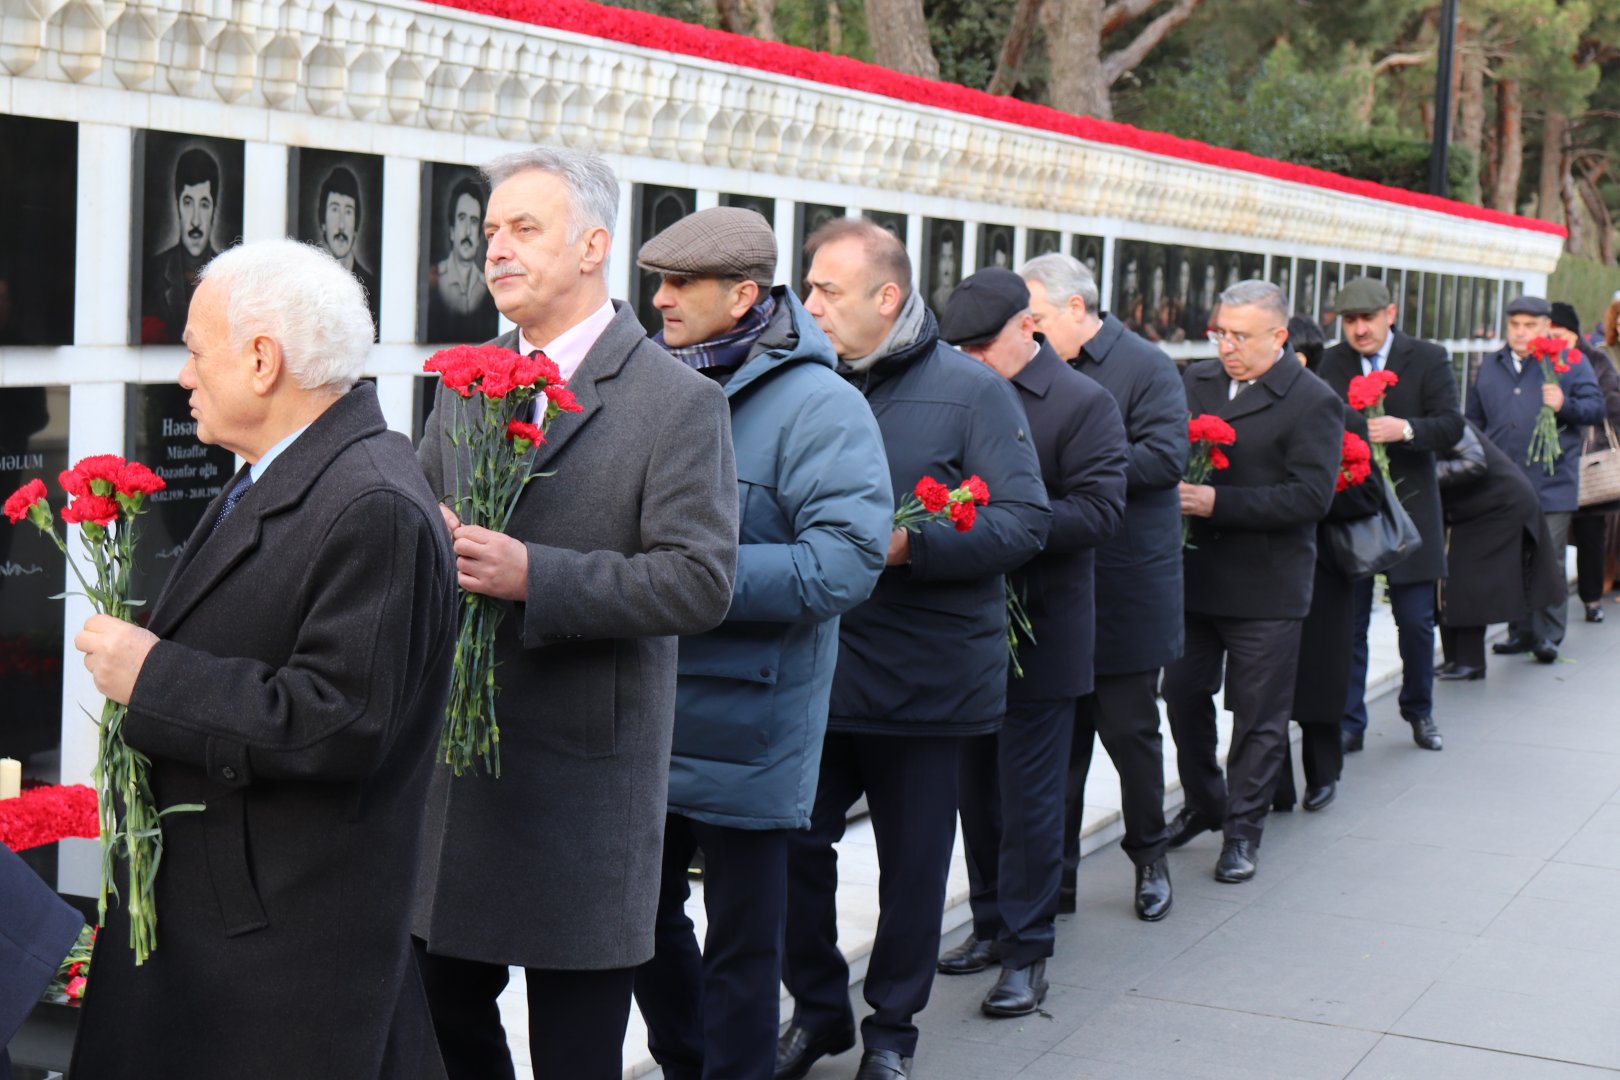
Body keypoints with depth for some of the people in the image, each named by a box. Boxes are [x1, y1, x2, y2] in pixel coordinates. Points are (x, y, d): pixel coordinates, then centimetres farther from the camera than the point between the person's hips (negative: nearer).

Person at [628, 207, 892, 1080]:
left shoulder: (819, 406, -13)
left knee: (741, 937, 7)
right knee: (646, 908, 18)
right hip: (648, 715, 6)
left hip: (745, 725, -6)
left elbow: (845, 562, -23)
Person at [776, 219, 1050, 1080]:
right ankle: (817, 1009, 26)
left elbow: (1025, 522, -13)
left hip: (924, 677, -3)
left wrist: (907, 546, -23)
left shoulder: (971, 390, -7)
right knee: (794, 845, 5)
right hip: (818, 676, 4)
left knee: (913, 865, 9)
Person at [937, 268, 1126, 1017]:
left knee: (1028, 797, 0)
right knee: (978, 789, 14)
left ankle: (1027, 950, 10)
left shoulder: (1084, 404, -6)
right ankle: (992, 925, 28)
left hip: (1038, 634, -5)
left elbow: (1099, 511, -15)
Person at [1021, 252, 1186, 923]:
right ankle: (1055, 871, 15)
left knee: (1128, 729, 5)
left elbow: (1165, 459, -16)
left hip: (1126, 587, -5)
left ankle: (1149, 857, 24)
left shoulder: (1145, 368, -5)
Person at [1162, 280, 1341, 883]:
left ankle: (1243, 829, 18)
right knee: (1183, 696, 14)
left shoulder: (1313, 403, -10)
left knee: (1258, 714, 5)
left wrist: (1218, 502, -23)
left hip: (1265, 588, -5)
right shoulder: (1196, 382, 7)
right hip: (1192, 577, 5)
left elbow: (1311, 495, -18)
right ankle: (1203, 804, 34)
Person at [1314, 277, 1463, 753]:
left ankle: (1419, 711, 29)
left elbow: (1452, 425, -10)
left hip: (1408, 508, -1)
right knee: (1348, 622, 4)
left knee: (1416, 621, 7)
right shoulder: (1331, 363, 4)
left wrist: (1406, 429, -28)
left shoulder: (1429, 359, -2)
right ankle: (1348, 723, 13)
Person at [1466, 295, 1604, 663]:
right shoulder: (1491, 367, 15)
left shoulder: (1569, 362, 3)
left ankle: (1548, 636, 2)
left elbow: (1596, 408, -1)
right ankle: (1520, 632, 18)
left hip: (1550, 484, -4)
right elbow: (1474, 420, 22)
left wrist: (1565, 405, -19)